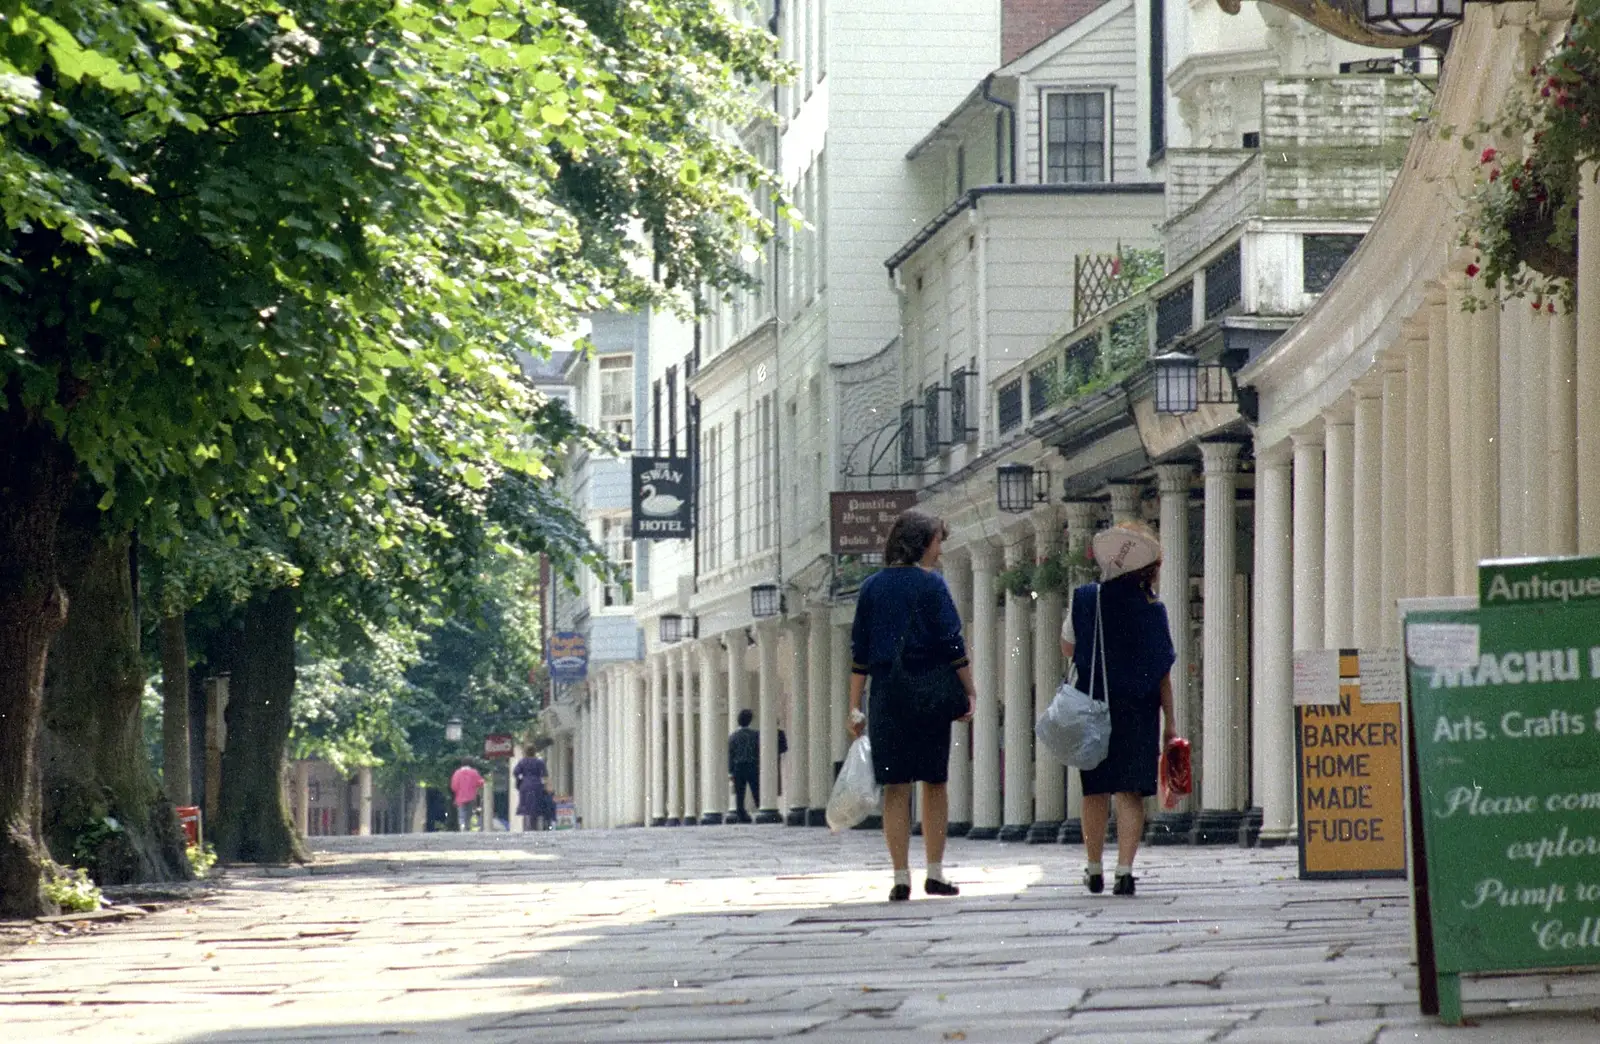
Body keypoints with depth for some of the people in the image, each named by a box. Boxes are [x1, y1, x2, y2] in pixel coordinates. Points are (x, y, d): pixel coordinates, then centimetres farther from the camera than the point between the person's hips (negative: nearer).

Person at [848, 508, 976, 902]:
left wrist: (855, 708, 7)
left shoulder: (873, 586, 8)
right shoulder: (931, 584, -4)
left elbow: (859, 651, 6)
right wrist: (970, 693, -3)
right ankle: (935, 873, 7)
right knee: (934, 784, 7)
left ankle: (900, 877, -2)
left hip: (886, 693, 3)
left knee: (895, 788, 3)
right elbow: (952, 644, -8)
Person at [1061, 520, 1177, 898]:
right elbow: (1163, 672, -3)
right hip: (1138, 711, -1)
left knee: (1095, 790, 13)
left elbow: (1067, 649, 5)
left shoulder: (1085, 599, -4)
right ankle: (1124, 869, -11)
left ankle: (1094, 869, 21)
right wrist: (1169, 722, 2)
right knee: (1130, 791, 0)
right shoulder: (1152, 610, -5)